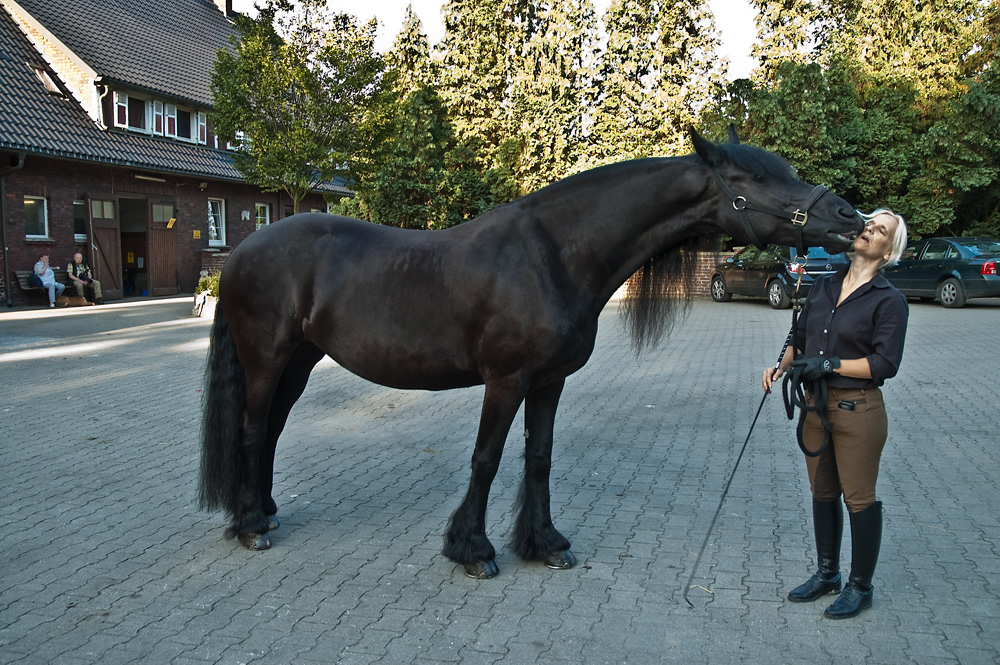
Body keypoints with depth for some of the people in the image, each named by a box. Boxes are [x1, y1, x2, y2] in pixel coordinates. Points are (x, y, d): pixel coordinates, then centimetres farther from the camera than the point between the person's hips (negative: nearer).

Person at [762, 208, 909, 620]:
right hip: (815, 406, 6)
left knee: (859, 499, 5)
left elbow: (885, 363, -17)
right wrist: (782, 364, -1)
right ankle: (827, 574, 33)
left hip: (857, 410, -6)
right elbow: (801, 337, 16)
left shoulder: (889, 301, -10)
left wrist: (829, 364, -21)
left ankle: (860, 586, 22)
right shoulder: (824, 287, 9)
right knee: (822, 493, 17)